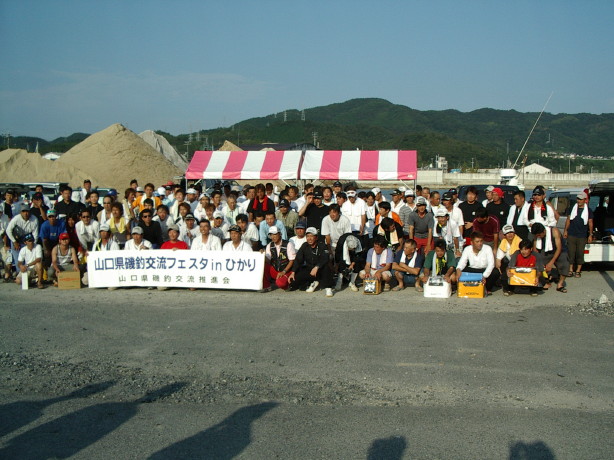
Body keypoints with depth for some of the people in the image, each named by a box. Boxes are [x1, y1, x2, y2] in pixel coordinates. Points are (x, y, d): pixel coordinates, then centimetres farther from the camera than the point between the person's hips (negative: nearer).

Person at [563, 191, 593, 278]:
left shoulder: (588, 211, 4)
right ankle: (570, 270, 10)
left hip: (582, 236, -1)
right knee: (571, 252, 2)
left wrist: (590, 235, -1)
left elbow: (590, 223, 4)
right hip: (571, 234, 1)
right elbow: (568, 220, 11)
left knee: (580, 253, 2)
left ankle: (578, 270, 11)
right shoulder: (572, 208, 8)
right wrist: (565, 230, 4)